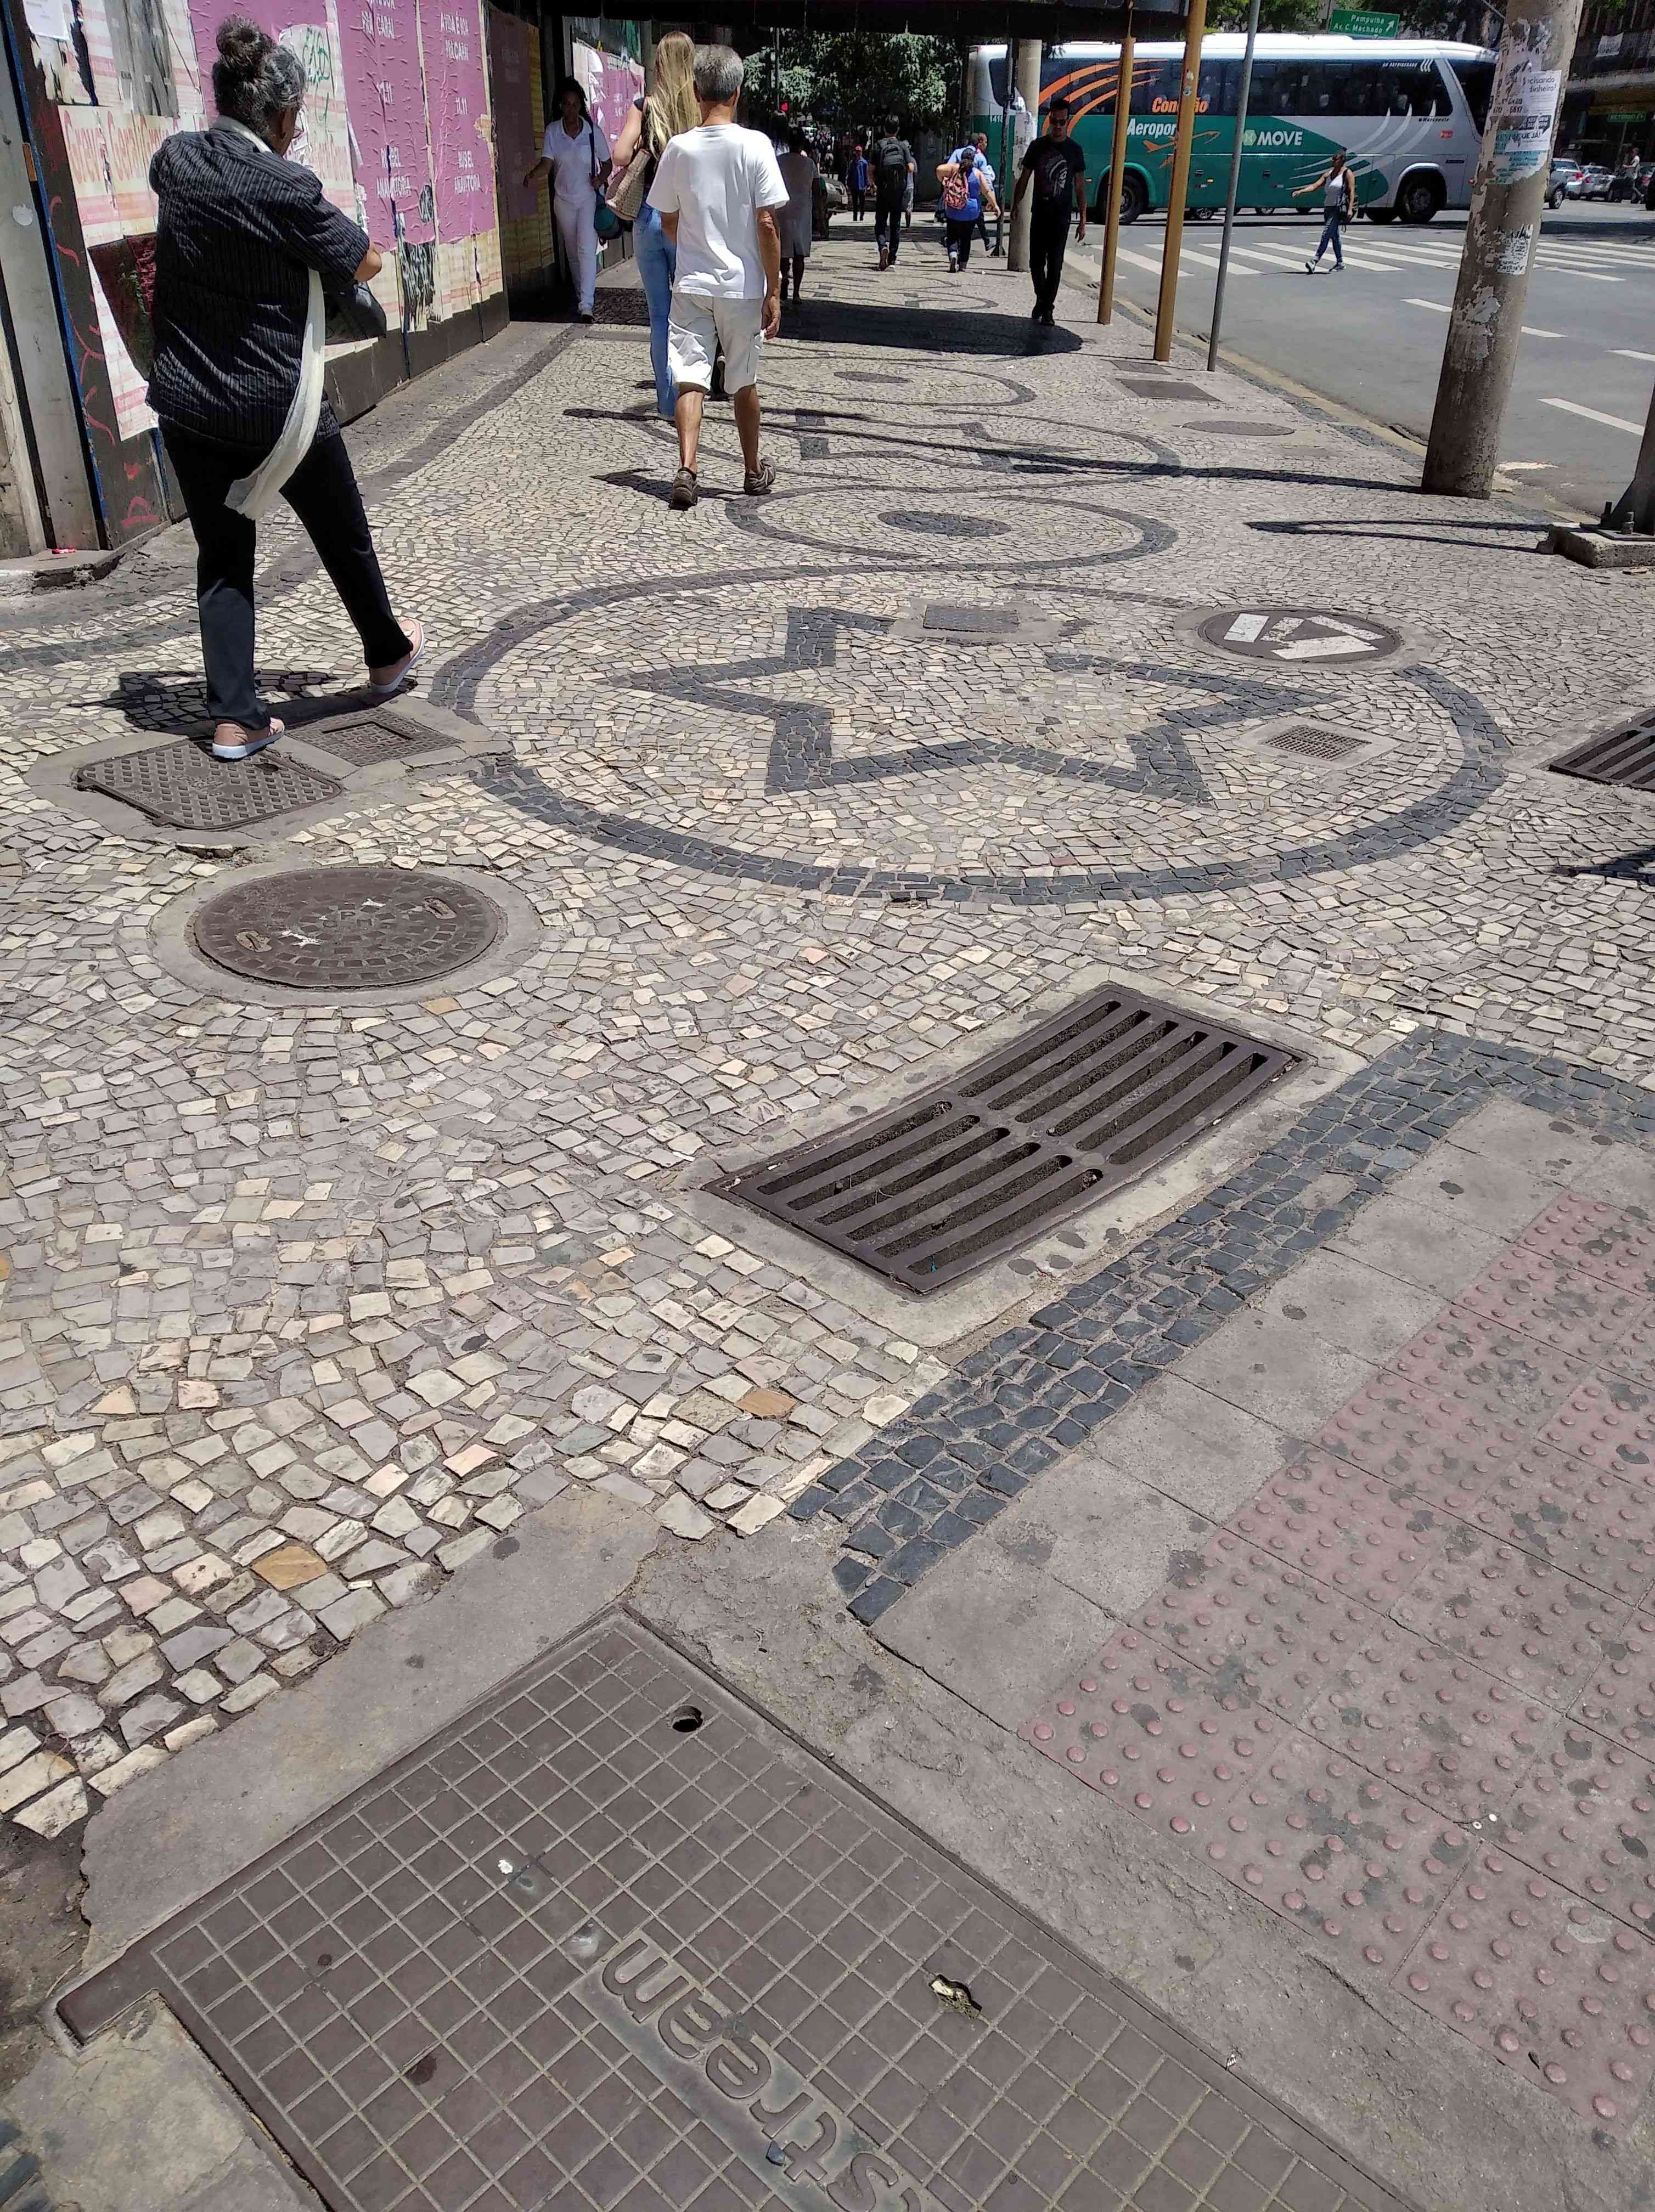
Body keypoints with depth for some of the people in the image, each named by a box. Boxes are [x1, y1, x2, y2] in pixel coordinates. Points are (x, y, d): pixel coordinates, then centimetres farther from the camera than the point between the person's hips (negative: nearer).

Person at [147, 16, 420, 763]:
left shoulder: (176, 160, 1)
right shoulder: (286, 187, -18)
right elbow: (365, 263, -4)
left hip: (189, 405, 5)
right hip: (280, 406, -5)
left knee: (222, 556, 8)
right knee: (342, 534, 17)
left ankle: (234, 719, 3)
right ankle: (387, 655, 38)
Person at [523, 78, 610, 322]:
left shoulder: (593, 130, -5)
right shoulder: (552, 131, -1)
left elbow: (606, 163, 4)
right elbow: (547, 162, -8)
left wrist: (601, 178, -16)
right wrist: (533, 175, -28)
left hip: (589, 198, -3)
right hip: (564, 199, 3)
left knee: (587, 249, -15)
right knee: (572, 252, 13)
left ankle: (586, 306, -20)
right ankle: (582, 295, 30)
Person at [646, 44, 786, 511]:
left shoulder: (679, 148, -1)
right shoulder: (754, 146, -8)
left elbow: (668, 223, 9)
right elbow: (767, 226, -11)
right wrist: (774, 292, -5)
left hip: (691, 284, 1)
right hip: (742, 284, -1)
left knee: (691, 379, -1)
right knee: (744, 382, 13)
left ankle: (687, 470, -19)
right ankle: (754, 470, 27)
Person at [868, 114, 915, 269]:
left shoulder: (877, 146, -3)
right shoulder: (904, 146, 0)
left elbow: (870, 169, -6)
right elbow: (911, 168, -7)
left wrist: (873, 185, 10)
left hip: (882, 191, -1)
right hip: (899, 191, 1)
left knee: (880, 223, 3)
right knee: (896, 224, 13)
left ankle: (883, 246, -26)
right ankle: (892, 257, 15)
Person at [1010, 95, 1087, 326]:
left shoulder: (1074, 150, 2)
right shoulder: (1038, 146, 5)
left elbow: (1080, 186, 5)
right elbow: (1025, 178, 8)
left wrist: (1083, 220, 0)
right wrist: (1016, 203, -6)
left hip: (1062, 215, -2)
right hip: (1039, 213, 2)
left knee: (1055, 263, -5)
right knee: (1036, 261, 5)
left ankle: (1047, 308, 0)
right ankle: (1042, 300, 27)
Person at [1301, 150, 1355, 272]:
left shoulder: (1347, 173, -4)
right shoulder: (1328, 174, 15)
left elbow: (1352, 192, -9)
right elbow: (1315, 186, 9)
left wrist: (1350, 209, -19)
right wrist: (1300, 191, -7)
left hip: (1338, 209, -8)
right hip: (1328, 208, 8)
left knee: (1326, 234, -16)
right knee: (1334, 235, 14)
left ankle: (1314, 262, -25)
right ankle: (1340, 262, 25)